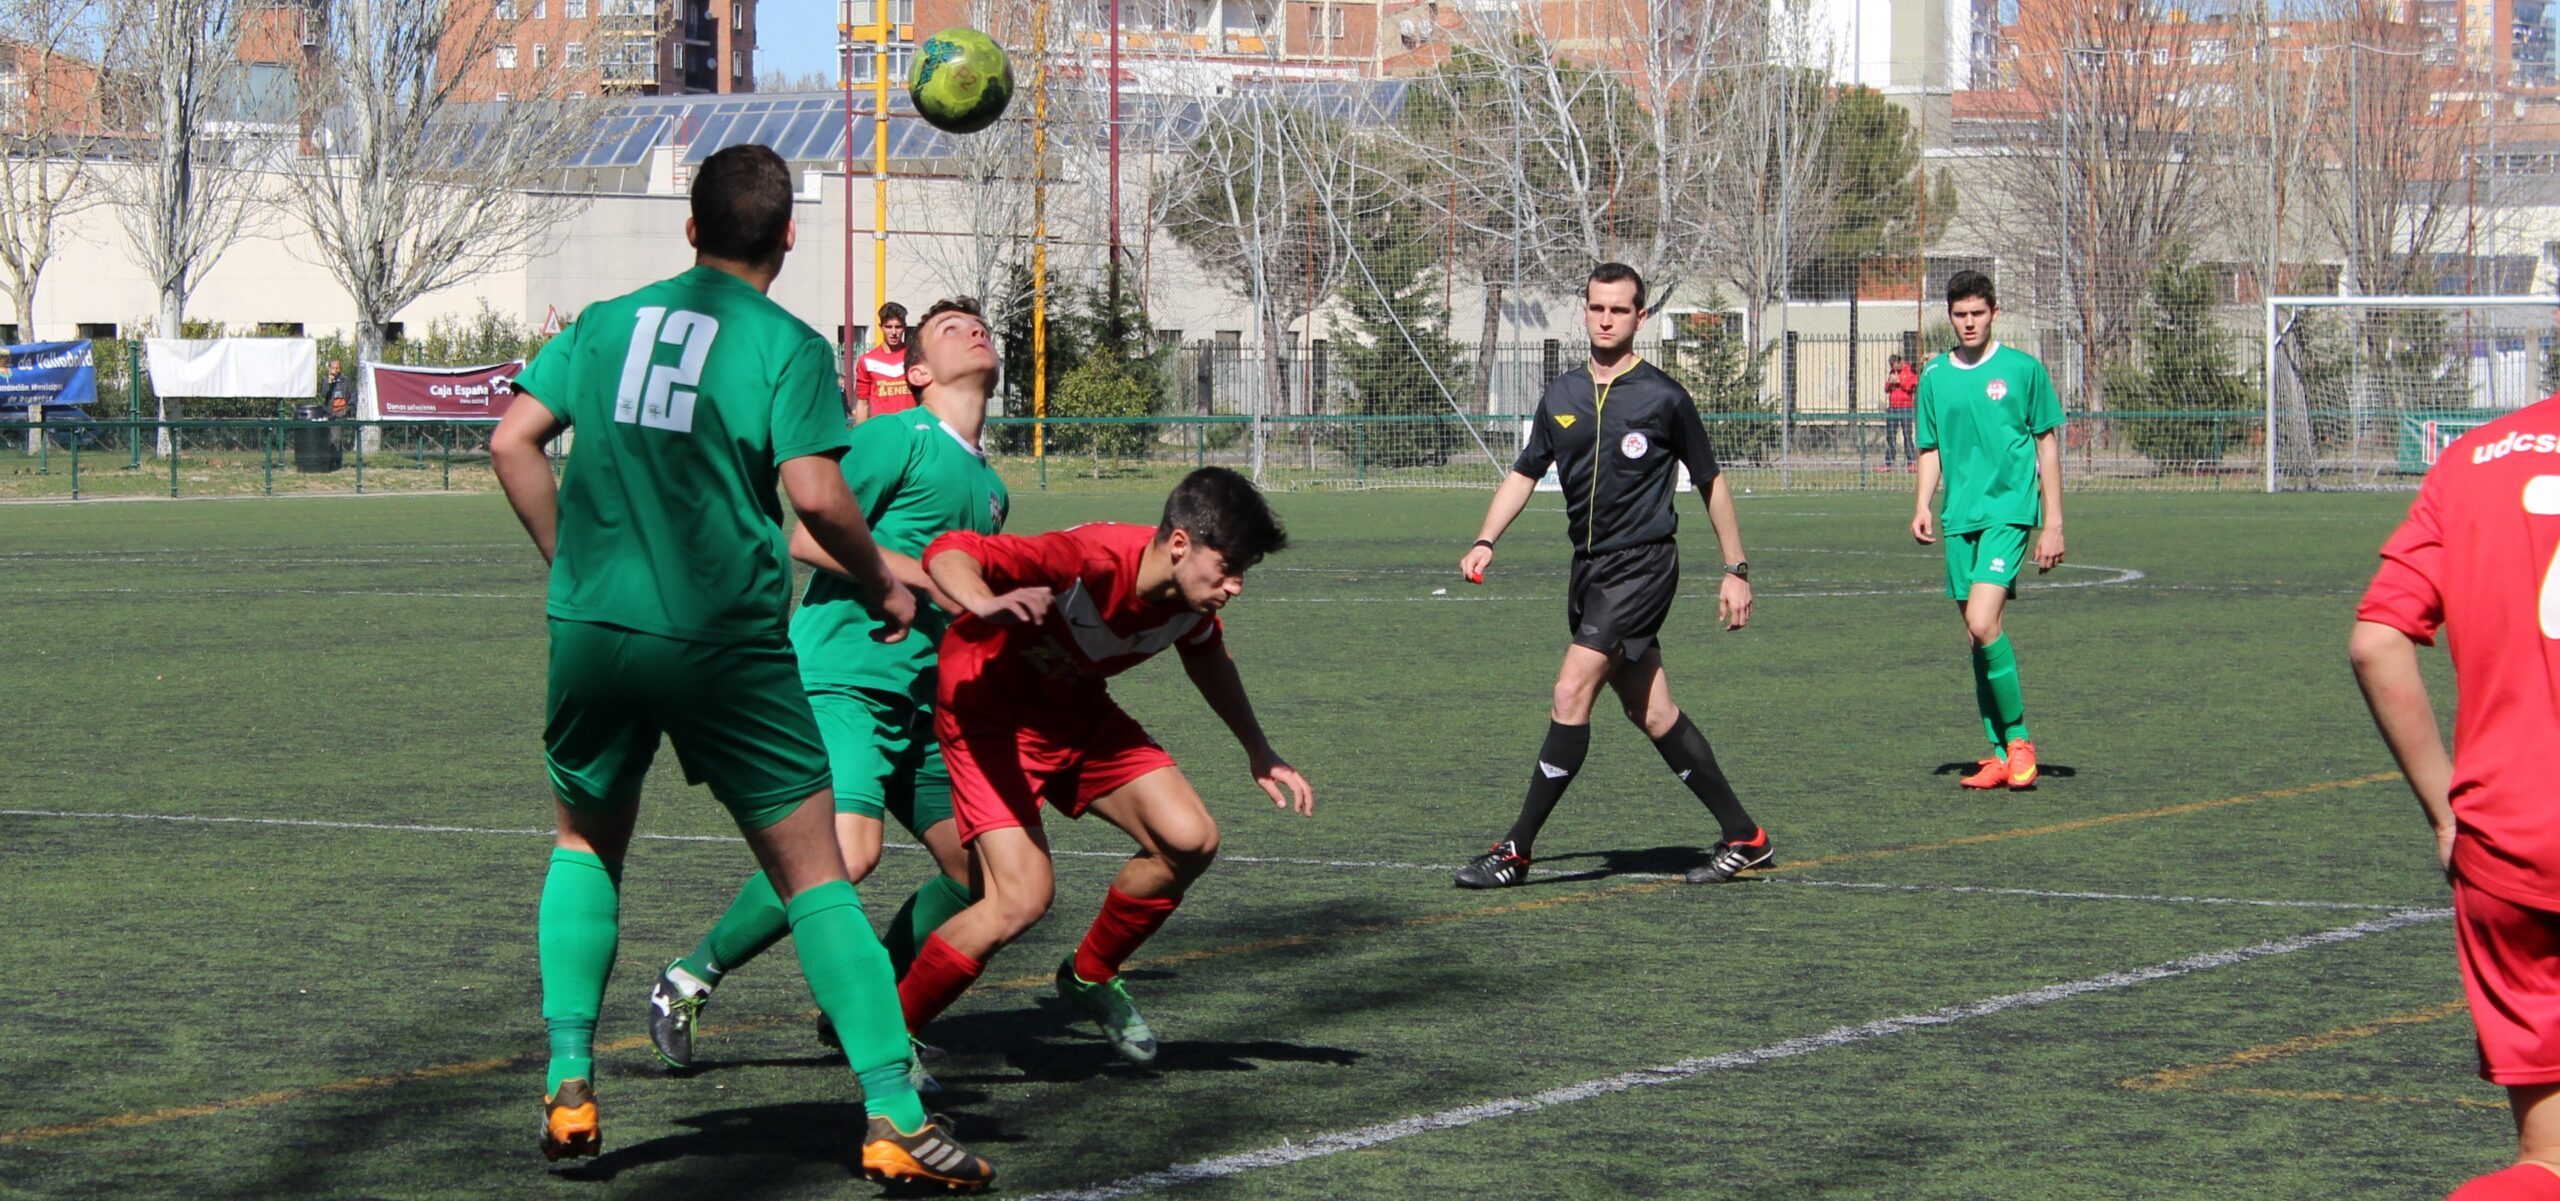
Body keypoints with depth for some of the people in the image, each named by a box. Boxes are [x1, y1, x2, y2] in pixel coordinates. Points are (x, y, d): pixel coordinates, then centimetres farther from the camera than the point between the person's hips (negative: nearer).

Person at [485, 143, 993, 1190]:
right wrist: (882, 582, 3)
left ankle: (569, 1085, 14)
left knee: (586, 844, 25)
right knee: (814, 876, 3)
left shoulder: (608, 321, 11)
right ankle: (894, 1120, -2)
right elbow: (815, 494, -13)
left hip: (591, 630, 4)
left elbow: (513, 443, 7)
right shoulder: (786, 345, -2)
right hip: (725, 642, -4)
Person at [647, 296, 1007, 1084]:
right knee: (847, 850, -26)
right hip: (842, 674, -9)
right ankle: (690, 982, -8)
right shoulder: (897, 438, -4)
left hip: (924, 696, 9)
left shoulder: (991, 489, 22)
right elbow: (811, 537, -14)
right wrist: (934, 578, -15)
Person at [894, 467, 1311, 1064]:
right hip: (990, 714, -7)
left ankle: (1091, 974, 20)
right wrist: (985, 605, -62)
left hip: (1078, 712, 7)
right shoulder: (1092, 561, -35)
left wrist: (1259, 753, 16)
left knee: (1190, 840, -6)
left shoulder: (1192, 594, -12)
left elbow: (1207, 657, 14)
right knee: (1022, 898, -21)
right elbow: (948, 552, -41)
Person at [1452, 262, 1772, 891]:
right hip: (1589, 567, 6)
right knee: (1653, 714, 8)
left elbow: (1711, 481, 4)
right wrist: (1485, 542, 2)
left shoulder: (1663, 396, -5)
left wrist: (1736, 569, 4)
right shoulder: (1561, 396, 9)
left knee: (1570, 695, -14)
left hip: (1643, 563, -6)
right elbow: (1525, 473, 16)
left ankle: (1516, 850, -10)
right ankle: (1742, 837, 17)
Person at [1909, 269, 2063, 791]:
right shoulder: (1935, 375, 9)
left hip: (2009, 510, -5)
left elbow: (2048, 445, 3)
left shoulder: (2023, 369, -1)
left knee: (1983, 624, -19)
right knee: (1978, 635, 6)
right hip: (1959, 518, 5)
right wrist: (1924, 505, 0)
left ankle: (2018, 737, -5)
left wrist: (2053, 523, -1)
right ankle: (1999, 754, 14)